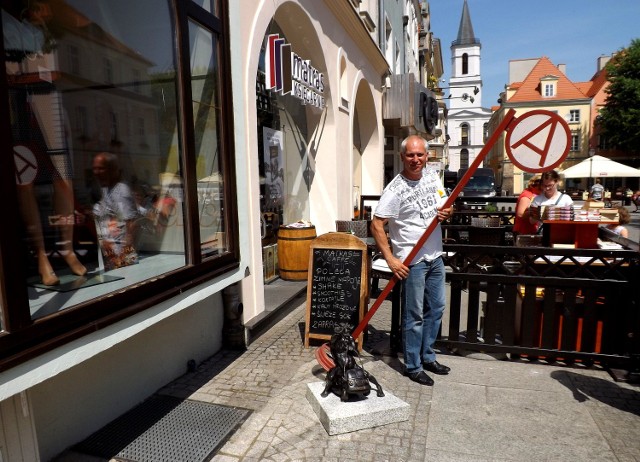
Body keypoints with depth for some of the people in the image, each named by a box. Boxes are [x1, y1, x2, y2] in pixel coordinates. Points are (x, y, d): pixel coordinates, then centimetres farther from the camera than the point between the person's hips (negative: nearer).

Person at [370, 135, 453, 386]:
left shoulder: (433, 177, 5)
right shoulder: (395, 189, -17)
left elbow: (446, 205, 17)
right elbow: (376, 224, -19)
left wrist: (447, 212, -8)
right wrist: (391, 260, -22)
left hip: (435, 257, 8)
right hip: (412, 261, -7)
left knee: (436, 309, 18)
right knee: (414, 315, 2)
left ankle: (428, 357, 35)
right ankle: (413, 367, 18)